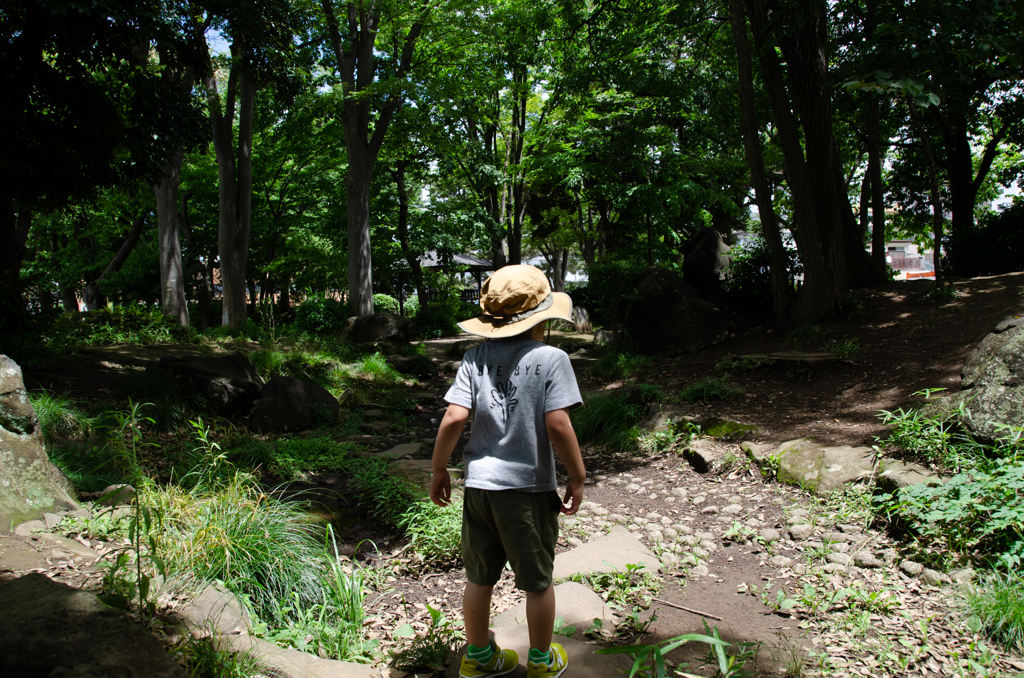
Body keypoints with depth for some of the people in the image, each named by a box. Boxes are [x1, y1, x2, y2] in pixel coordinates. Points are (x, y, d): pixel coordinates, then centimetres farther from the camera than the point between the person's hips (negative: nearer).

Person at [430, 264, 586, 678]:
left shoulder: (476, 357, -3)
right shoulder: (551, 358, -12)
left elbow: (454, 417, -9)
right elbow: (558, 426, -17)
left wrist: (439, 469, 4)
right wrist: (577, 478, -4)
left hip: (479, 484, 4)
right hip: (530, 489, -3)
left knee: (479, 578, 19)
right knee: (538, 582, 17)